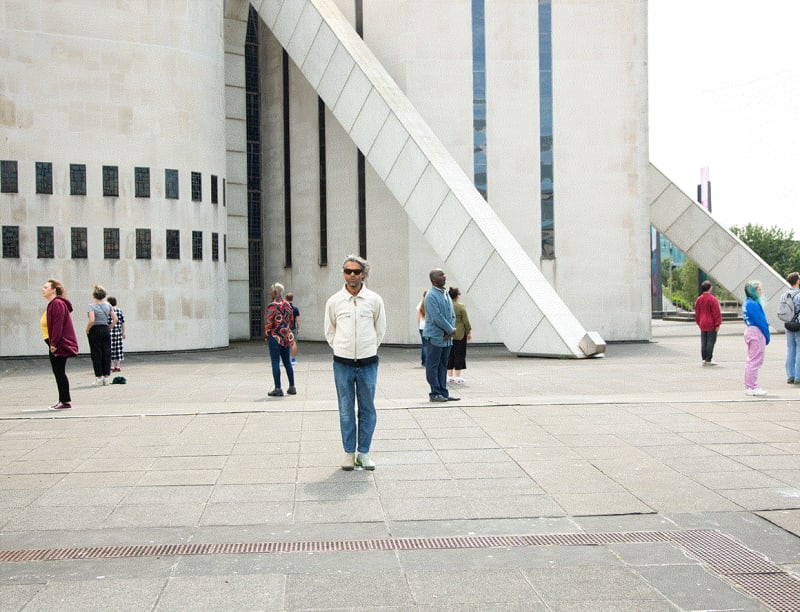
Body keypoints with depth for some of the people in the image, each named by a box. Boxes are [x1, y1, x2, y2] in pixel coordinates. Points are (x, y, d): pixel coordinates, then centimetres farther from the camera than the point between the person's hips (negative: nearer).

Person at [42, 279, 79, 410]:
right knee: (58, 373, 13)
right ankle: (63, 400, 19)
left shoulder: (57, 304, -15)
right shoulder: (52, 304, 18)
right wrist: (52, 343, 17)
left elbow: (57, 325, -21)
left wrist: (54, 344, -22)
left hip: (59, 345, -10)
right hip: (55, 345, 10)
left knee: (60, 373, -7)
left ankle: (66, 402, -4)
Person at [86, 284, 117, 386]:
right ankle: (106, 376, 10)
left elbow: (91, 320, -22)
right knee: (107, 353, 8)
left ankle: (99, 377, 4)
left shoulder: (92, 306, -11)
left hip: (95, 331, -5)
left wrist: (87, 330, -8)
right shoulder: (108, 305, 5)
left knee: (96, 354, 2)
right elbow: (115, 319, 3)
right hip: (106, 330, 5)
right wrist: (109, 328, 11)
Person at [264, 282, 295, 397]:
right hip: (287, 337, 7)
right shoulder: (287, 305, 9)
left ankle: (278, 389, -5)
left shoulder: (272, 305, -13)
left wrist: (266, 334, -1)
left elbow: (269, 323, -15)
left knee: (275, 363, -3)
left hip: (275, 337, -7)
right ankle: (292, 387, 18)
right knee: (287, 362, 14)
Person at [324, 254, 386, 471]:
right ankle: (349, 452, 13)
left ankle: (364, 452, 14)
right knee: (346, 410, 4)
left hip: (367, 363, 0)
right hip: (342, 363, 0)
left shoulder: (374, 300, 1)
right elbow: (329, 331, 13)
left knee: (367, 409, 4)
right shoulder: (334, 301, 1)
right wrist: (341, 350, 11)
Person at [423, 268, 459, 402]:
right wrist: (451, 330, -12)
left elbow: (452, 314, 14)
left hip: (447, 337, 8)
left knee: (443, 365, 11)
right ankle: (435, 393, 3)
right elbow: (437, 317, -19)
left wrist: (451, 329, -3)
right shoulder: (431, 296, -12)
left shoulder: (446, 294, 15)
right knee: (433, 365, -1)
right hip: (435, 336, -8)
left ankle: (443, 392, 15)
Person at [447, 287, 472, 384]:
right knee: (459, 355, 1)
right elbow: (466, 321, -10)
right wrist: (469, 332, 0)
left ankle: (450, 376, 14)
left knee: (450, 355, 11)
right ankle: (457, 376, -1)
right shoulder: (461, 306, -11)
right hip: (460, 334, -5)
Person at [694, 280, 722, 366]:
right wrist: (717, 324, -7)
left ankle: (704, 359, 12)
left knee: (703, 342, 10)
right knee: (710, 342, -1)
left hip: (702, 325, 6)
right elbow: (716, 312, -12)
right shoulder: (712, 299, -13)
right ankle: (709, 360, 0)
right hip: (711, 325, -6)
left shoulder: (698, 299, 6)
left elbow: (697, 313, 12)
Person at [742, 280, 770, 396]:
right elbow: (760, 322, -17)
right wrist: (767, 336, -8)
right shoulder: (753, 304, -17)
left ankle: (748, 386, 20)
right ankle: (752, 387, -4)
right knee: (755, 361, -6)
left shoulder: (747, 303, 14)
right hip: (756, 333, -11)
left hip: (750, 331, 11)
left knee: (751, 361, 15)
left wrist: (766, 336, 16)